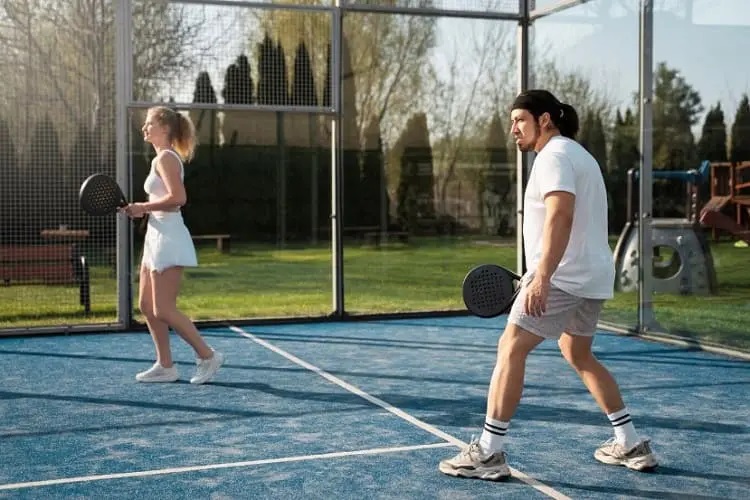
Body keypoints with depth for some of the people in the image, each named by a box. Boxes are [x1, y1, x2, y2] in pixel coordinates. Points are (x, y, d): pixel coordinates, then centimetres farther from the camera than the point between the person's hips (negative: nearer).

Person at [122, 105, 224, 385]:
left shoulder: (165, 158, -12)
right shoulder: (162, 158, 17)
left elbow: (178, 198, -25)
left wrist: (143, 207, -17)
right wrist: (141, 209, 7)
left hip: (169, 239, -10)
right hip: (157, 237, 10)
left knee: (163, 310, -7)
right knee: (147, 306, 11)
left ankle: (207, 356, 3)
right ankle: (165, 366, 17)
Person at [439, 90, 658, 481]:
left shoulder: (554, 155, -10)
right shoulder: (578, 154, 21)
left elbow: (560, 217, -25)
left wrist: (542, 277, -34)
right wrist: (542, 273, 26)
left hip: (564, 276, -11)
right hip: (591, 276, 11)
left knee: (510, 348, -9)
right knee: (579, 355, 22)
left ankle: (489, 452, -10)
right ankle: (631, 445, 25)